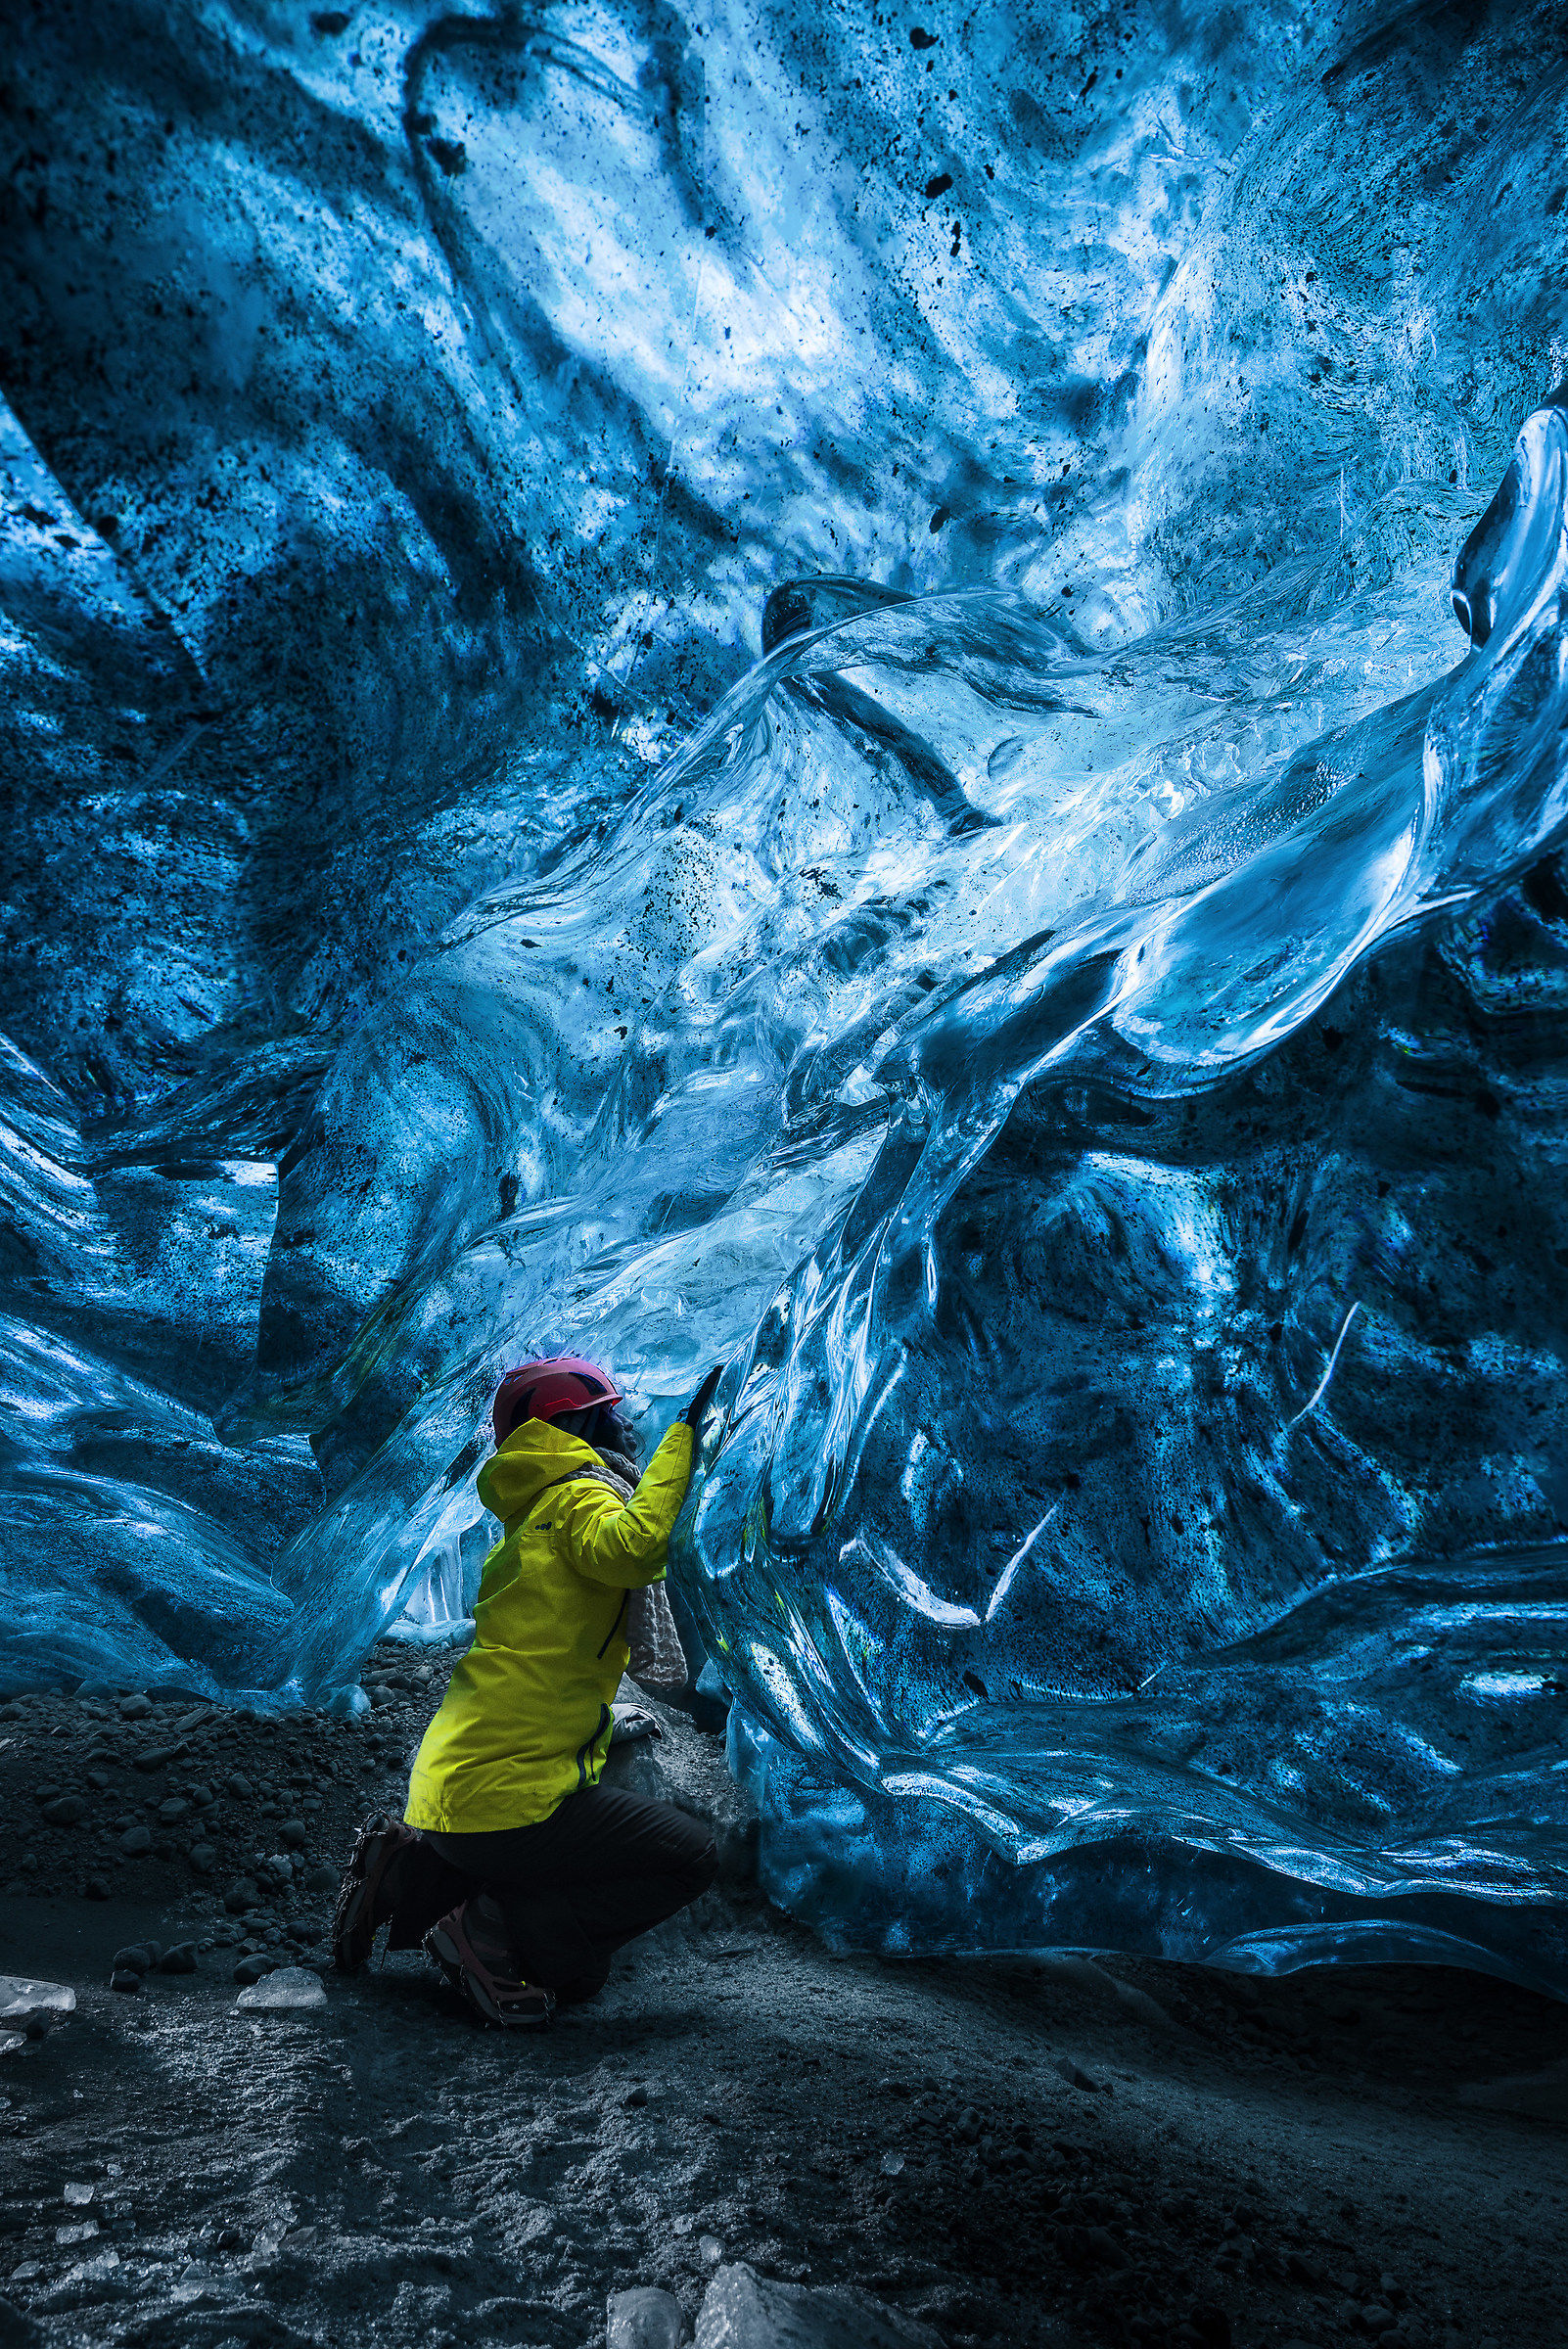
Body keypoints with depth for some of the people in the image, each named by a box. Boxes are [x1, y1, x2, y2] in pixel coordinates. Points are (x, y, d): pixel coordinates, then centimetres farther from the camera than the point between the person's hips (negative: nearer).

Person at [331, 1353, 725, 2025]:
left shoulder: (531, 1519, 20)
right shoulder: (581, 1496, -9)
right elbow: (631, 1548, -31)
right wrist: (685, 1434, -23)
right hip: (504, 1800, -9)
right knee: (690, 1855, -4)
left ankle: (407, 1876, 13)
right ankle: (495, 1937, -10)